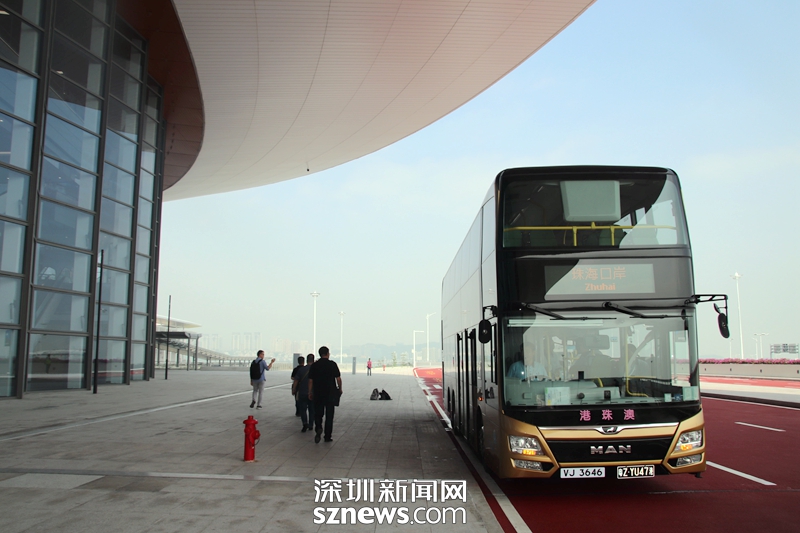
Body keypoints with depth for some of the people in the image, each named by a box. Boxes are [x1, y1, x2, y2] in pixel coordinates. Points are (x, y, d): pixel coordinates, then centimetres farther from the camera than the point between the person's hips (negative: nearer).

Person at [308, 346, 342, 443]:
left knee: (318, 413, 13)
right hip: (330, 394, -2)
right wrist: (340, 389, 10)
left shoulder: (314, 365, 1)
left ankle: (318, 428, -14)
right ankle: (328, 436, 9)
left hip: (318, 394, 2)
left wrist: (310, 392, 10)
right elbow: (338, 378, -5)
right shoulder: (332, 364, -5)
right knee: (329, 415, 7)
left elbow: (310, 380, 2)